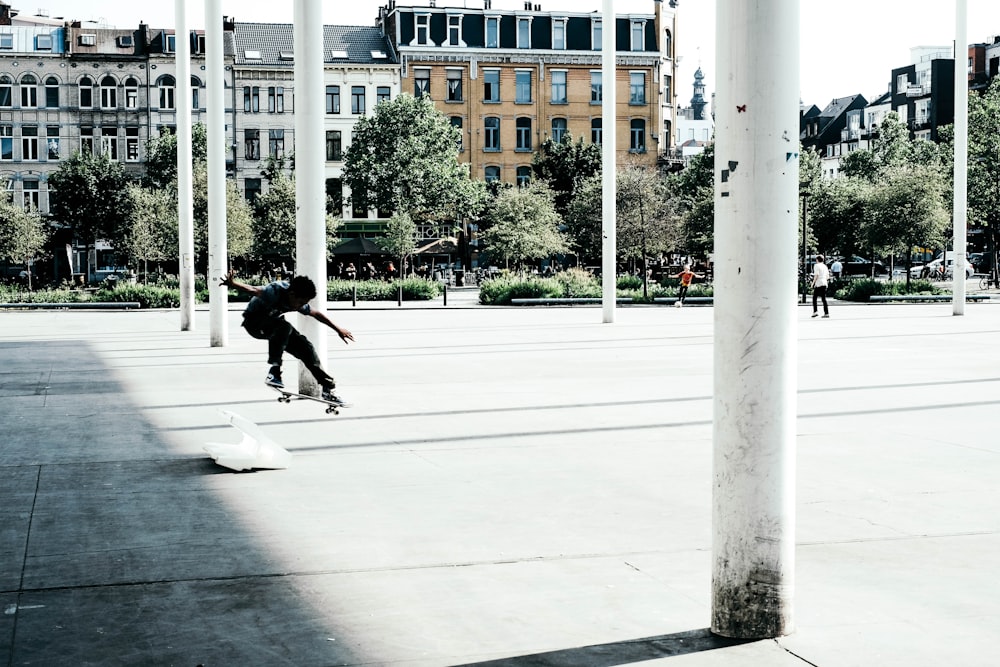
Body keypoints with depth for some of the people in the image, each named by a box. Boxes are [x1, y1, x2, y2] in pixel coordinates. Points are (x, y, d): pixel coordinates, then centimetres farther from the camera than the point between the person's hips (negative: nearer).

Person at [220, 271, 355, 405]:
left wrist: (338, 329, 14)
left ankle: (328, 388, 8)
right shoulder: (274, 292, -34)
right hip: (254, 322, -7)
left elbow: (316, 314, 6)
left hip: (272, 325, 7)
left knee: (305, 346, -2)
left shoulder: (299, 301, -12)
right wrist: (232, 284, -72)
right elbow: (254, 290, -52)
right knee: (284, 327, -36)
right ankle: (274, 372, -35)